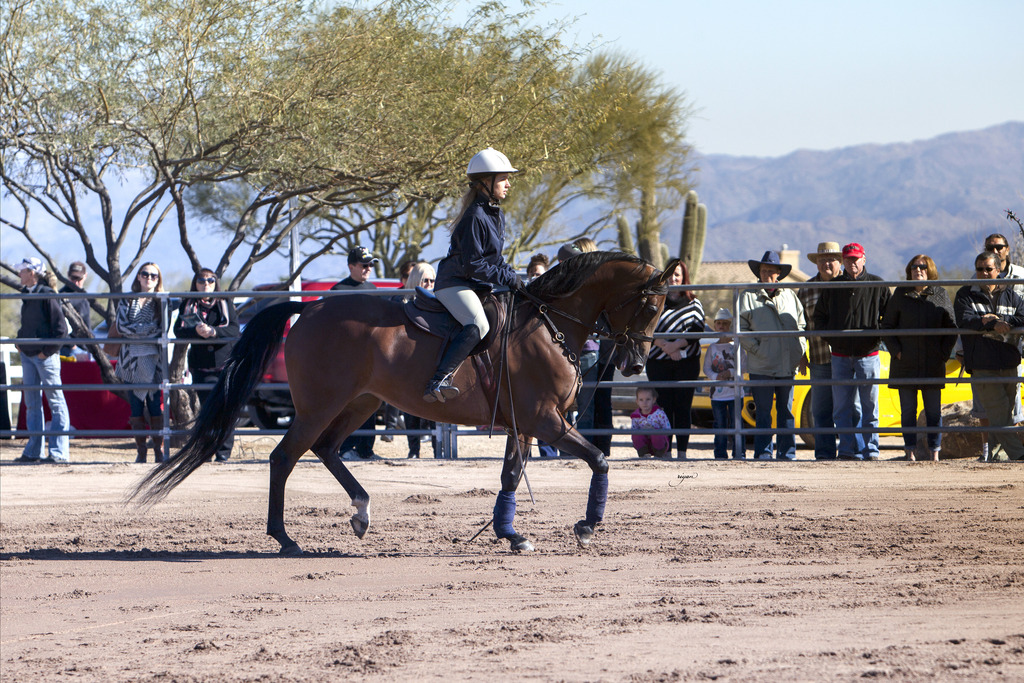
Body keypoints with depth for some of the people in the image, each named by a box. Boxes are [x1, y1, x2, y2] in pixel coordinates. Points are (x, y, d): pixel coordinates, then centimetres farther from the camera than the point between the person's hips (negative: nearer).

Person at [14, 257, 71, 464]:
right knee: (32, 403, 11)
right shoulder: (27, 296, 12)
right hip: (27, 355, 9)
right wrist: (20, 342, 11)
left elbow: (61, 328, -14)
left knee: (56, 402, -3)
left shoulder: (47, 295, -12)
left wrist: (47, 351, -14)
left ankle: (58, 452, -3)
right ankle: (33, 451, 16)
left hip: (45, 356, -9)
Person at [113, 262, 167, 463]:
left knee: (156, 408, -6)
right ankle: (140, 452, 4)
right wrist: (149, 328, -7)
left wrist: (135, 331, -10)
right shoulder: (127, 301, 11)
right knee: (136, 407, 0)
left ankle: (159, 451, -1)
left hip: (153, 358, -1)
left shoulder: (161, 302, 9)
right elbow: (120, 326, -1)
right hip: (132, 360, 1)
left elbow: (163, 331, -1)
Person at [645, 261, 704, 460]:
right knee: (663, 408, -3)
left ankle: (682, 451, -3)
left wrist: (676, 345, -15)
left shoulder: (694, 304, 10)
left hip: (687, 363, 0)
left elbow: (697, 330, -2)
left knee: (683, 408, -3)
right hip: (658, 362, 0)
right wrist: (665, 346, -15)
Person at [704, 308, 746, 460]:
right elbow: (706, 368, 7)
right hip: (717, 393, 2)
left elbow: (744, 365, -1)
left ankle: (738, 453, 1)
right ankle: (720, 454, 7)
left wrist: (731, 372, -15)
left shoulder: (736, 346, 2)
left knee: (736, 424, -3)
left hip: (734, 392, -2)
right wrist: (715, 376, -11)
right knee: (720, 425, 3)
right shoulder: (712, 348, 8)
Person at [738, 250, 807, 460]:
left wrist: (801, 353, 6)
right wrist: (757, 349, -9)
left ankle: (787, 452, 10)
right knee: (763, 412, -3)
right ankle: (763, 451, 1)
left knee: (786, 411, 5)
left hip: (788, 364, 3)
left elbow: (801, 325, 19)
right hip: (761, 366, -3)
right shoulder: (749, 297, 5)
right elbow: (741, 329, 1)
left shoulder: (790, 296, 14)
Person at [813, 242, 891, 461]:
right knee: (843, 407, 1)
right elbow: (819, 316, 16)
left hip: (868, 355, -2)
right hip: (840, 355, 2)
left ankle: (870, 450, 5)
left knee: (869, 406, 0)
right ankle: (849, 450, 5)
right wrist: (831, 336, 1)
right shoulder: (833, 287, 9)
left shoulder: (877, 285, 3)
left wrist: (877, 334, -7)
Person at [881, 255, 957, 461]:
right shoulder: (901, 295, 6)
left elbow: (951, 328, 10)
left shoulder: (941, 295, 6)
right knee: (908, 409, 1)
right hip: (905, 364, 0)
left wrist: (943, 353, -1)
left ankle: (935, 452, 6)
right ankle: (910, 452, 6)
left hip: (933, 364, 0)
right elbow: (886, 326, 8)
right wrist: (896, 350, -4)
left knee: (934, 410, 1)